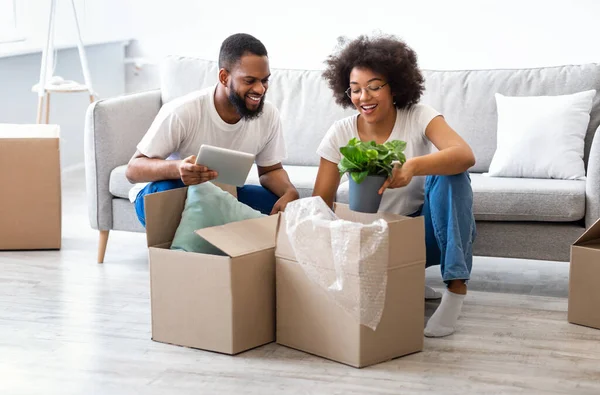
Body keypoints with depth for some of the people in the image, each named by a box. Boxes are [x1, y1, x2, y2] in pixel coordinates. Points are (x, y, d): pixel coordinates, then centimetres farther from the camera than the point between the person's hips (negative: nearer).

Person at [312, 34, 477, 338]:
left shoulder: (418, 117, -15)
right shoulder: (340, 134, -9)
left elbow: (465, 155, -34)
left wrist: (413, 166, -53)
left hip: (427, 232, -2)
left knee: (448, 174, -31)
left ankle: (456, 289, -23)